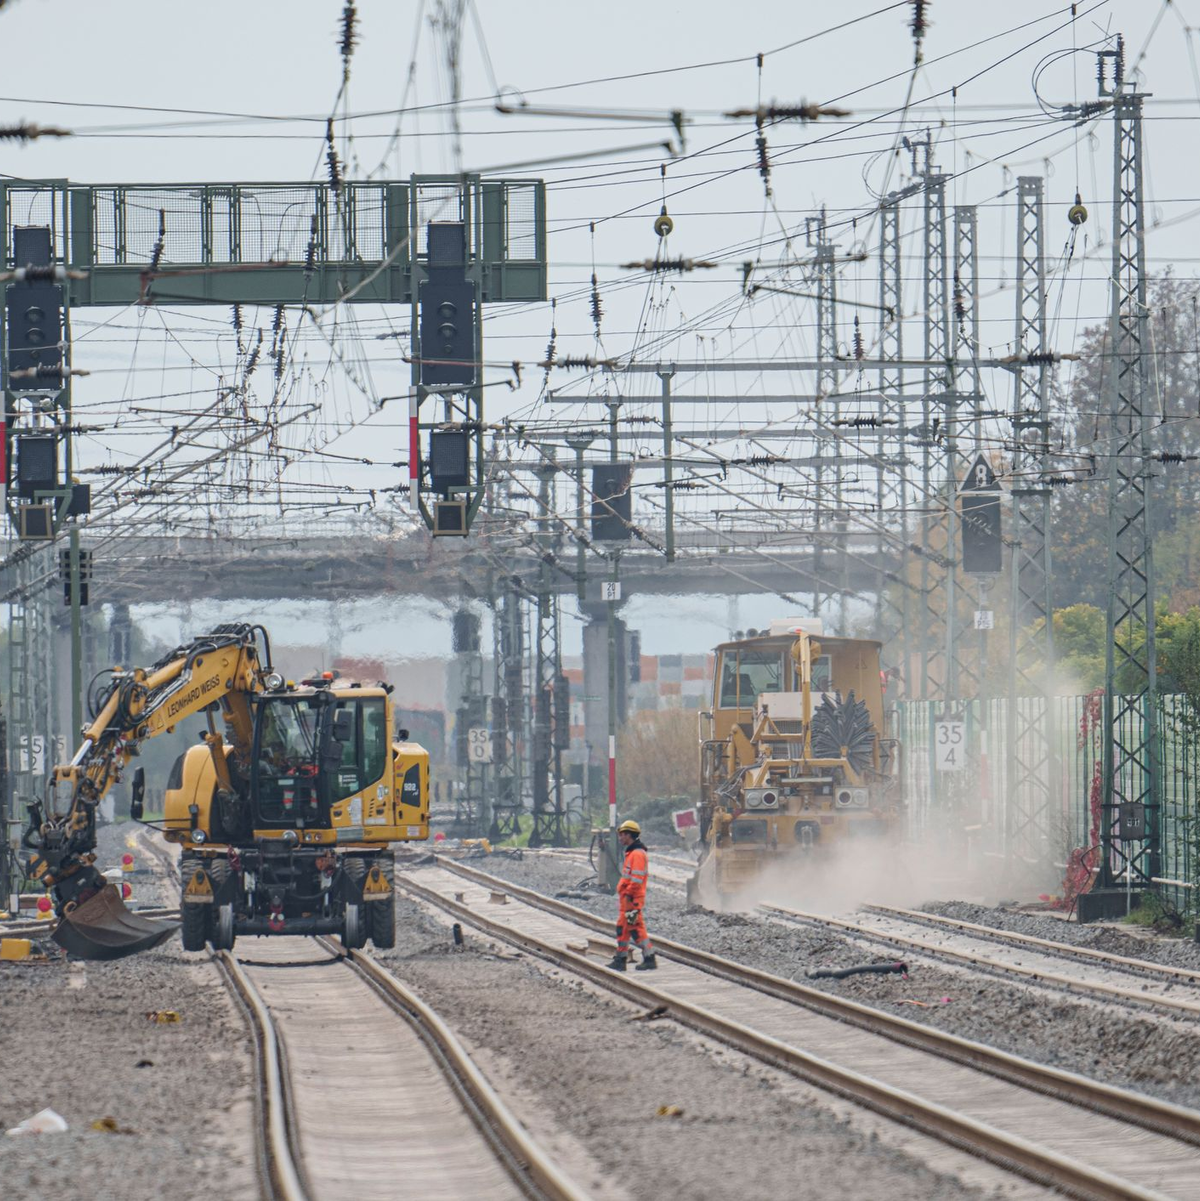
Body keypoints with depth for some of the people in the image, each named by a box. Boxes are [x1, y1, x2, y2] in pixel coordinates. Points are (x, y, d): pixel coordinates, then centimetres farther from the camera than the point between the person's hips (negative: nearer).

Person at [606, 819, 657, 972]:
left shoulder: (637, 854, -15)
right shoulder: (631, 853, 18)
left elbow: (637, 879, -22)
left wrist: (629, 894, -21)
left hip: (633, 899, -11)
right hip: (627, 899, 11)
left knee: (637, 928, -8)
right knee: (622, 928, 13)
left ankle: (650, 960, -5)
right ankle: (620, 960, 19)